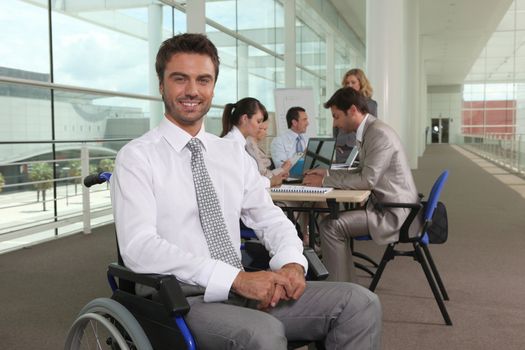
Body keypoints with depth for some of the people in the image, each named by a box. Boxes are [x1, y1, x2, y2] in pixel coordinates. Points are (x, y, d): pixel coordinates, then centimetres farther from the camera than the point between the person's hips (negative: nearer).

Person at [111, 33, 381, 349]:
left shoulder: (234, 154, 13)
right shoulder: (137, 157, -4)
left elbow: (270, 219, 14)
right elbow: (139, 247, -17)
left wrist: (292, 263, -10)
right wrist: (236, 278, -25)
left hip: (243, 289, 6)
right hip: (180, 299, -5)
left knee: (360, 303, -11)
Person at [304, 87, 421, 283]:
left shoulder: (379, 134, -19)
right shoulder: (369, 131, 11)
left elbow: (367, 180, -22)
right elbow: (362, 172, 19)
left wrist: (325, 182, -15)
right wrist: (328, 174, 9)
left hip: (395, 214, -10)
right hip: (386, 204, 10)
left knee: (330, 226, -18)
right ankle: (347, 285, 19)